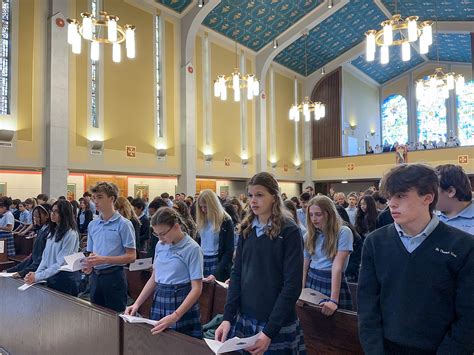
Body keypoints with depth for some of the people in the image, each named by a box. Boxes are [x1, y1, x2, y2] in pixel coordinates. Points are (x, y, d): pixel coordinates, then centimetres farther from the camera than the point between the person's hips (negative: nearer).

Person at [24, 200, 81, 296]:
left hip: (66, 280, -7)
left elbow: (61, 263, -19)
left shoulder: (71, 234, -17)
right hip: (51, 278, 7)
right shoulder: (52, 232, 7)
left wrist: (38, 277, -20)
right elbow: (45, 257, 8)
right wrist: (36, 273, -6)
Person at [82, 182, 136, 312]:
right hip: (95, 276, 6)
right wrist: (89, 265, -4)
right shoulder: (93, 225, 9)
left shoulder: (123, 224, -10)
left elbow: (131, 256, -12)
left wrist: (104, 260, -20)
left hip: (114, 276, -6)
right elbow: (91, 252, 17)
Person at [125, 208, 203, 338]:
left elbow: (196, 288, -16)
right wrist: (137, 304, 3)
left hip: (181, 304, -5)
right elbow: (154, 278, 13)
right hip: (159, 301, 5)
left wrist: (175, 316, -25)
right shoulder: (160, 245, 5)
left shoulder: (192, 249, -14)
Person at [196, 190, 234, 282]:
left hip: (218, 263, -4)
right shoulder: (201, 220, 7)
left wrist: (216, 273, -19)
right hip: (202, 262, 5)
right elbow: (198, 243, 11)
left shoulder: (225, 221, -9)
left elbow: (229, 251, -11)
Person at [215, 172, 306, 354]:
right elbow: (237, 274, 2)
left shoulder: (289, 231, -12)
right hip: (244, 319, 4)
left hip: (278, 325, -4)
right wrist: (227, 317, -8)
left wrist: (269, 331, -19)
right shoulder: (246, 229, 3)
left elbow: (292, 285, -15)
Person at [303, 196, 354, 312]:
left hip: (333, 283, -4)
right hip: (311, 282, 5)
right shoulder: (309, 235, 5)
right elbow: (304, 266, 4)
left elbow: (337, 266, -20)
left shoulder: (343, 232, -11)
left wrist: (333, 300, -25)